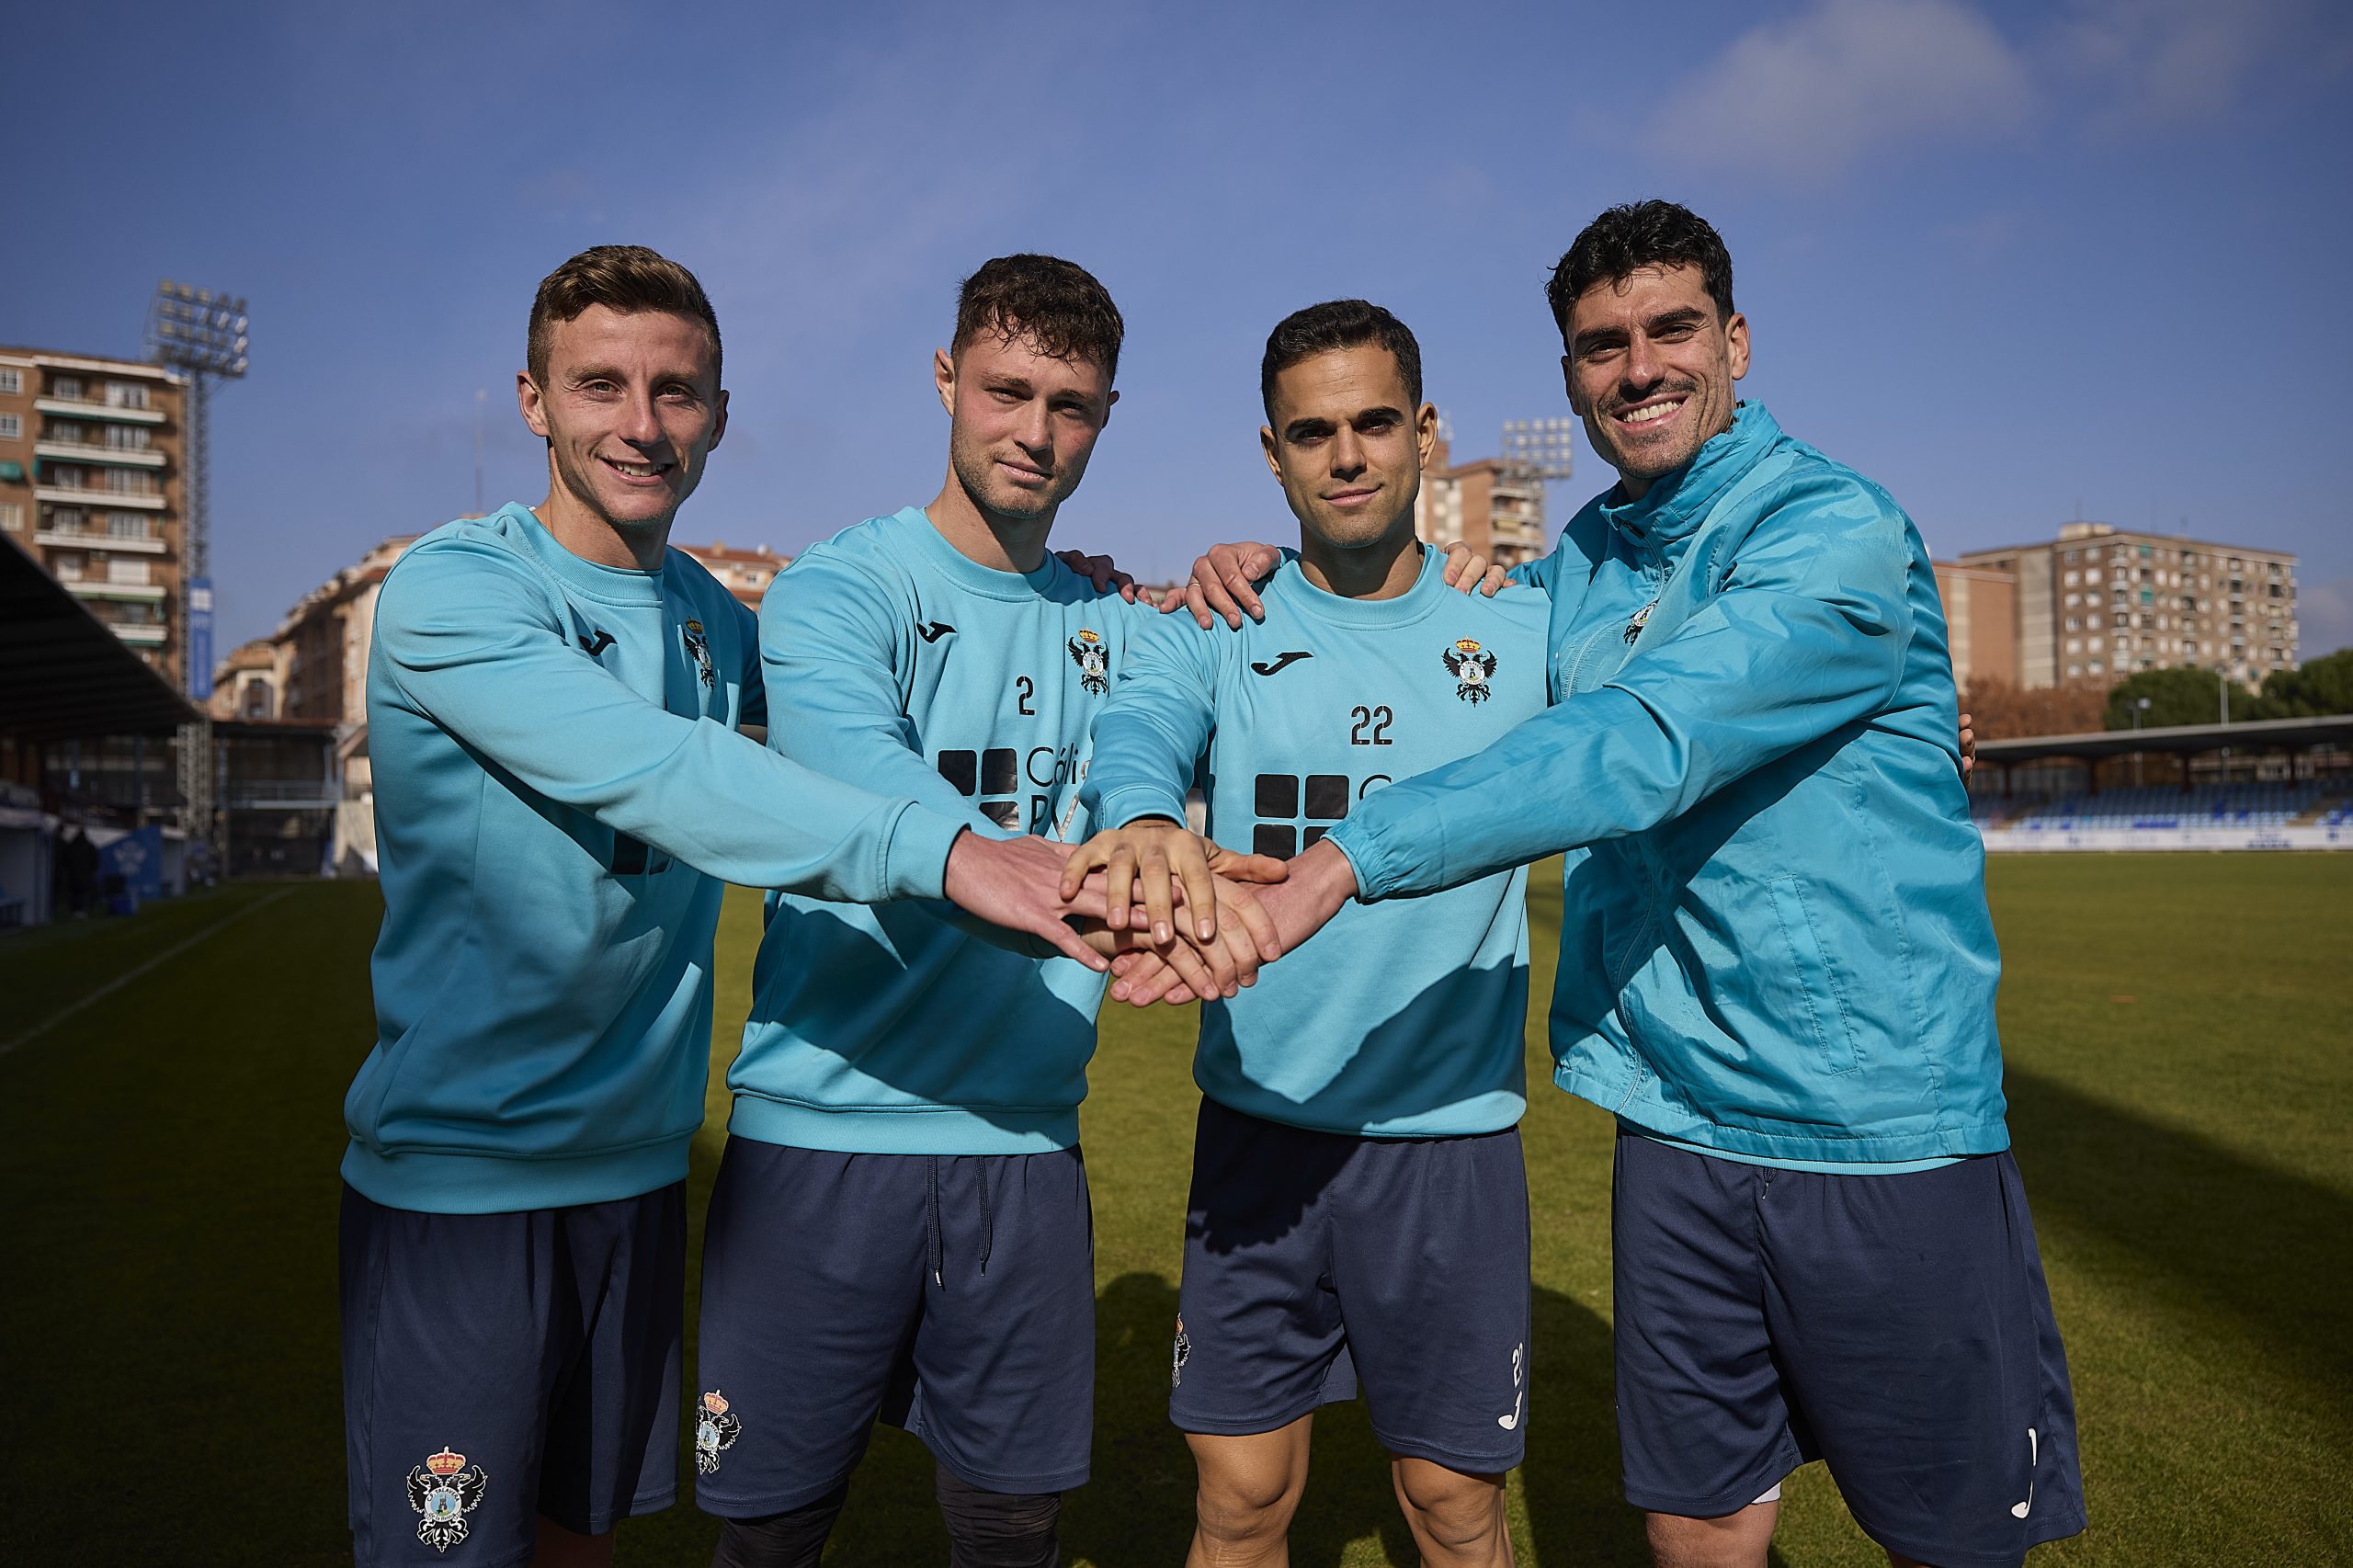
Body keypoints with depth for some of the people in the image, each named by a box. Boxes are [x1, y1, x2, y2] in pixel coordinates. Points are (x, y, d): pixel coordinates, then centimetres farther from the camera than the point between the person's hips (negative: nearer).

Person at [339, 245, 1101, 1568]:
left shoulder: (718, 617, 8)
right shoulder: (452, 589, -13)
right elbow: (656, 775, -29)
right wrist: (939, 850, -40)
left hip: (639, 1161, 6)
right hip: (458, 1173, -6)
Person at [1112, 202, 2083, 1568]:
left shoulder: (1839, 535, -14)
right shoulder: (1584, 560, 8)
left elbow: (1640, 748, -29)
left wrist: (1340, 863, -37)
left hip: (1885, 1126, -5)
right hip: (1678, 1118, 5)